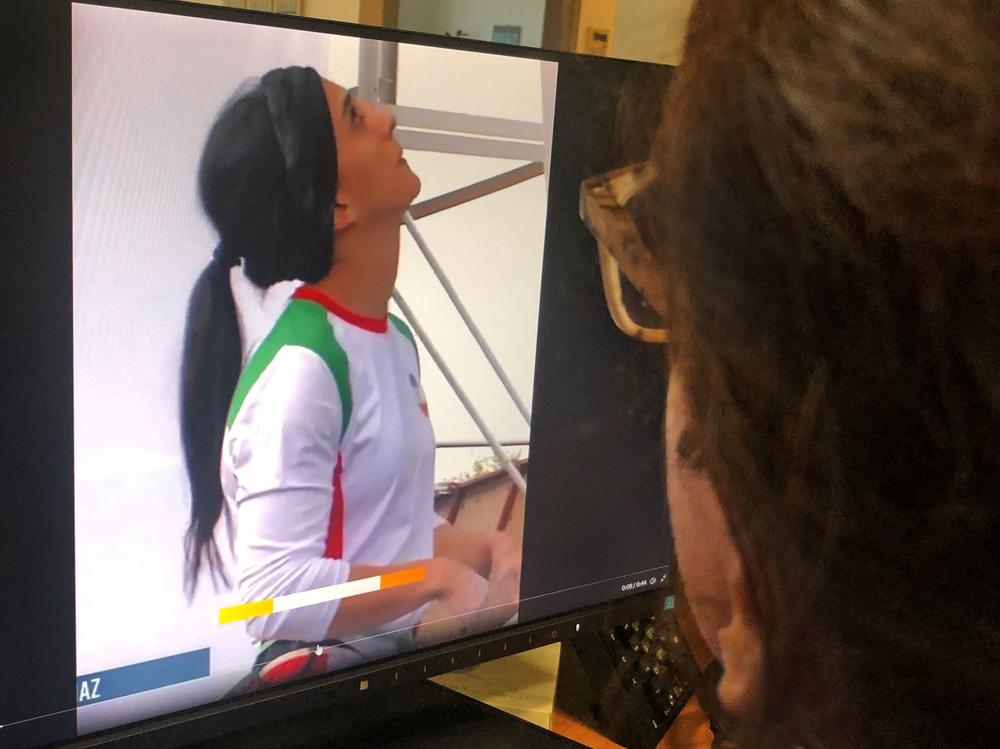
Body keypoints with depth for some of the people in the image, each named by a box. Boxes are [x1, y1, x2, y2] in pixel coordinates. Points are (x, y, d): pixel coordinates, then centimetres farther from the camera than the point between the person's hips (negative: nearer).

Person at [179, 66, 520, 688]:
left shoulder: (395, 337, 7)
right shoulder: (303, 366, -20)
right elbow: (277, 595, -26)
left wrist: (484, 549, 0)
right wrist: (437, 577, -15)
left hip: (402, 657, 8)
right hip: (325, 676, -7)